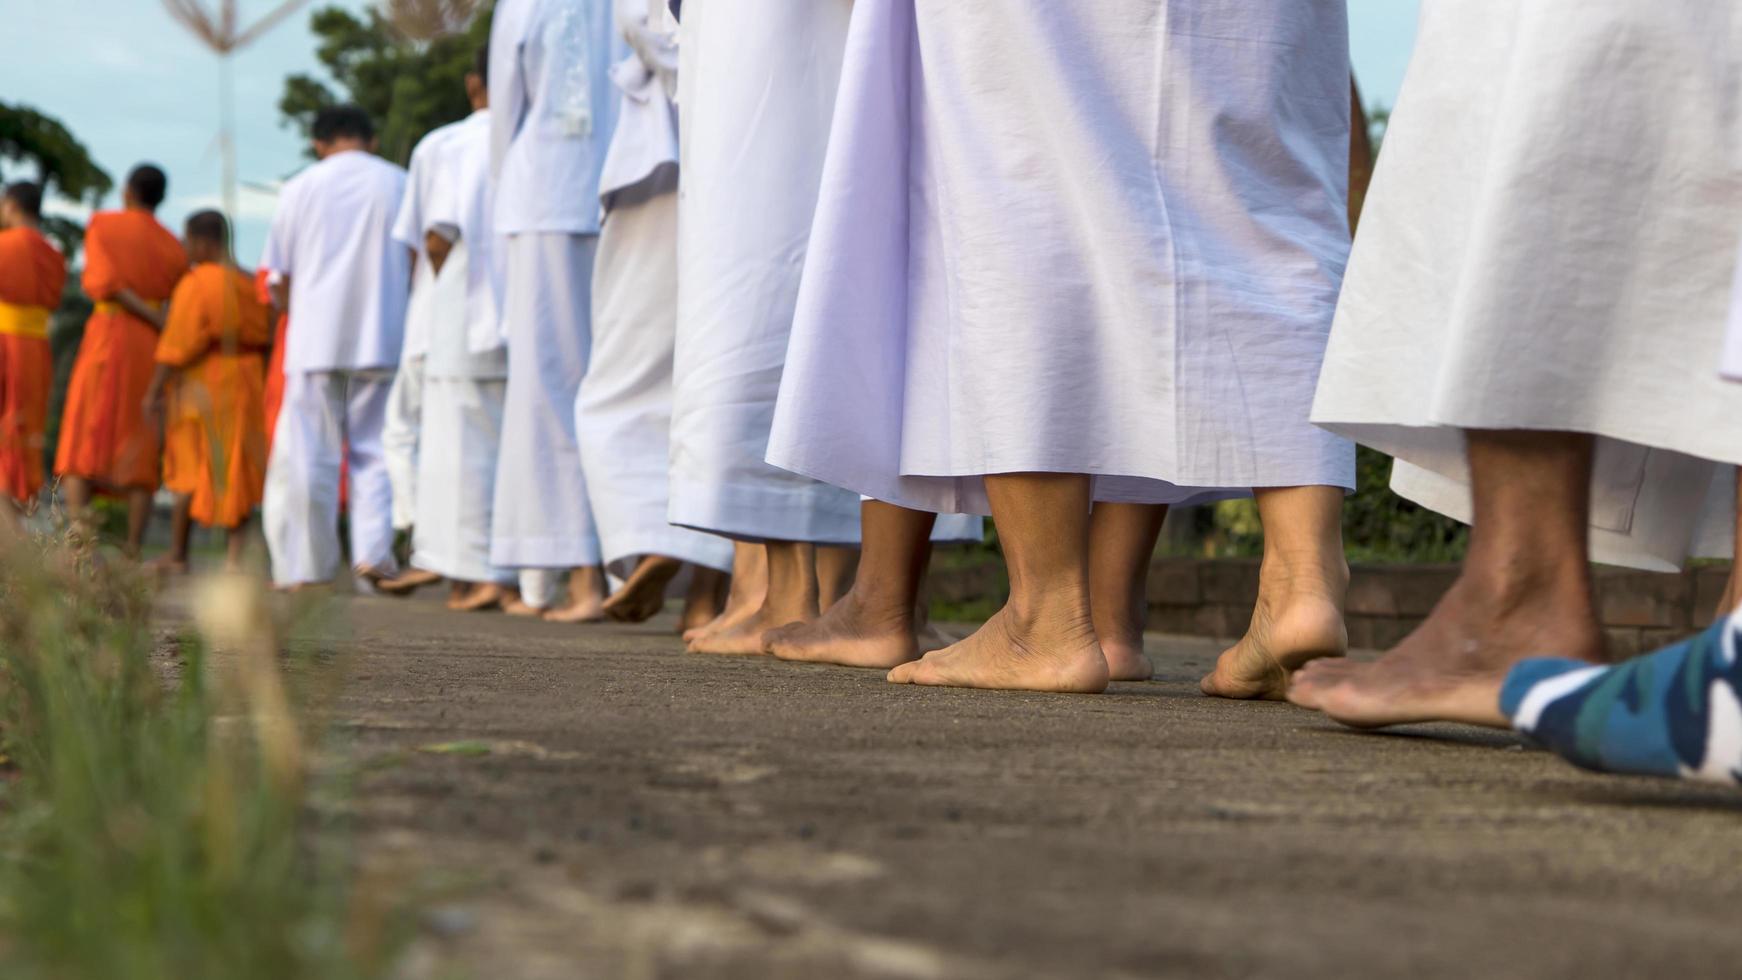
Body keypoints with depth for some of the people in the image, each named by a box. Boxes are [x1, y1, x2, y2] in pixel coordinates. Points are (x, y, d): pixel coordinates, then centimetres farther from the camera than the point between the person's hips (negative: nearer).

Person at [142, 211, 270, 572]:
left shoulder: (195, 284, -14)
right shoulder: (251, 284, 3)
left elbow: (176, 344, -15)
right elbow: (265, 337, 6)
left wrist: (154, 390, -9)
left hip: (201, 385, -4)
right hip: (245, 384, 4)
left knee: (191, 468, 7)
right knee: (238, 470, 7)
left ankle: (179, 555, 13)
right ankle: (235, 555, -1)